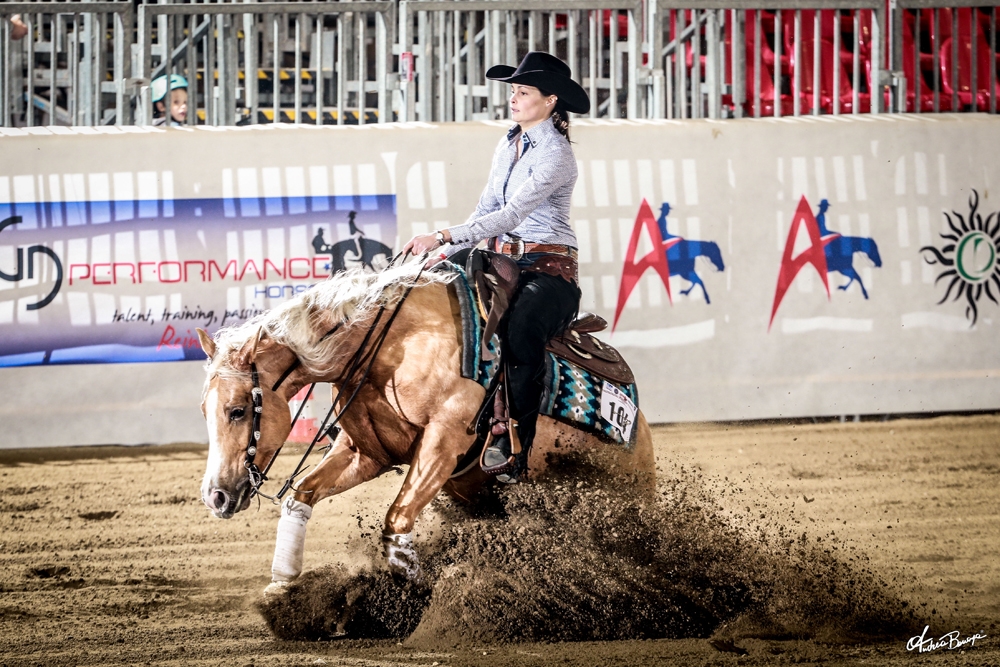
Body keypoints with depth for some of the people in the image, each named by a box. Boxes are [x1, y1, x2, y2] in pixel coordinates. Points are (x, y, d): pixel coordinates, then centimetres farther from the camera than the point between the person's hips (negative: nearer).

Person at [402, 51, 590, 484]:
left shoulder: (555, 155, -13)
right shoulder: (508, 145, 13)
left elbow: (511, 215, -22)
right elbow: (487, 209, 18)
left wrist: (444, 237, -28)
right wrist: (448, 254, 4)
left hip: (549, 269, -9)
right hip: (503, 259, 9)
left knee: (521, 327, -38)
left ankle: (513, 449, -39)